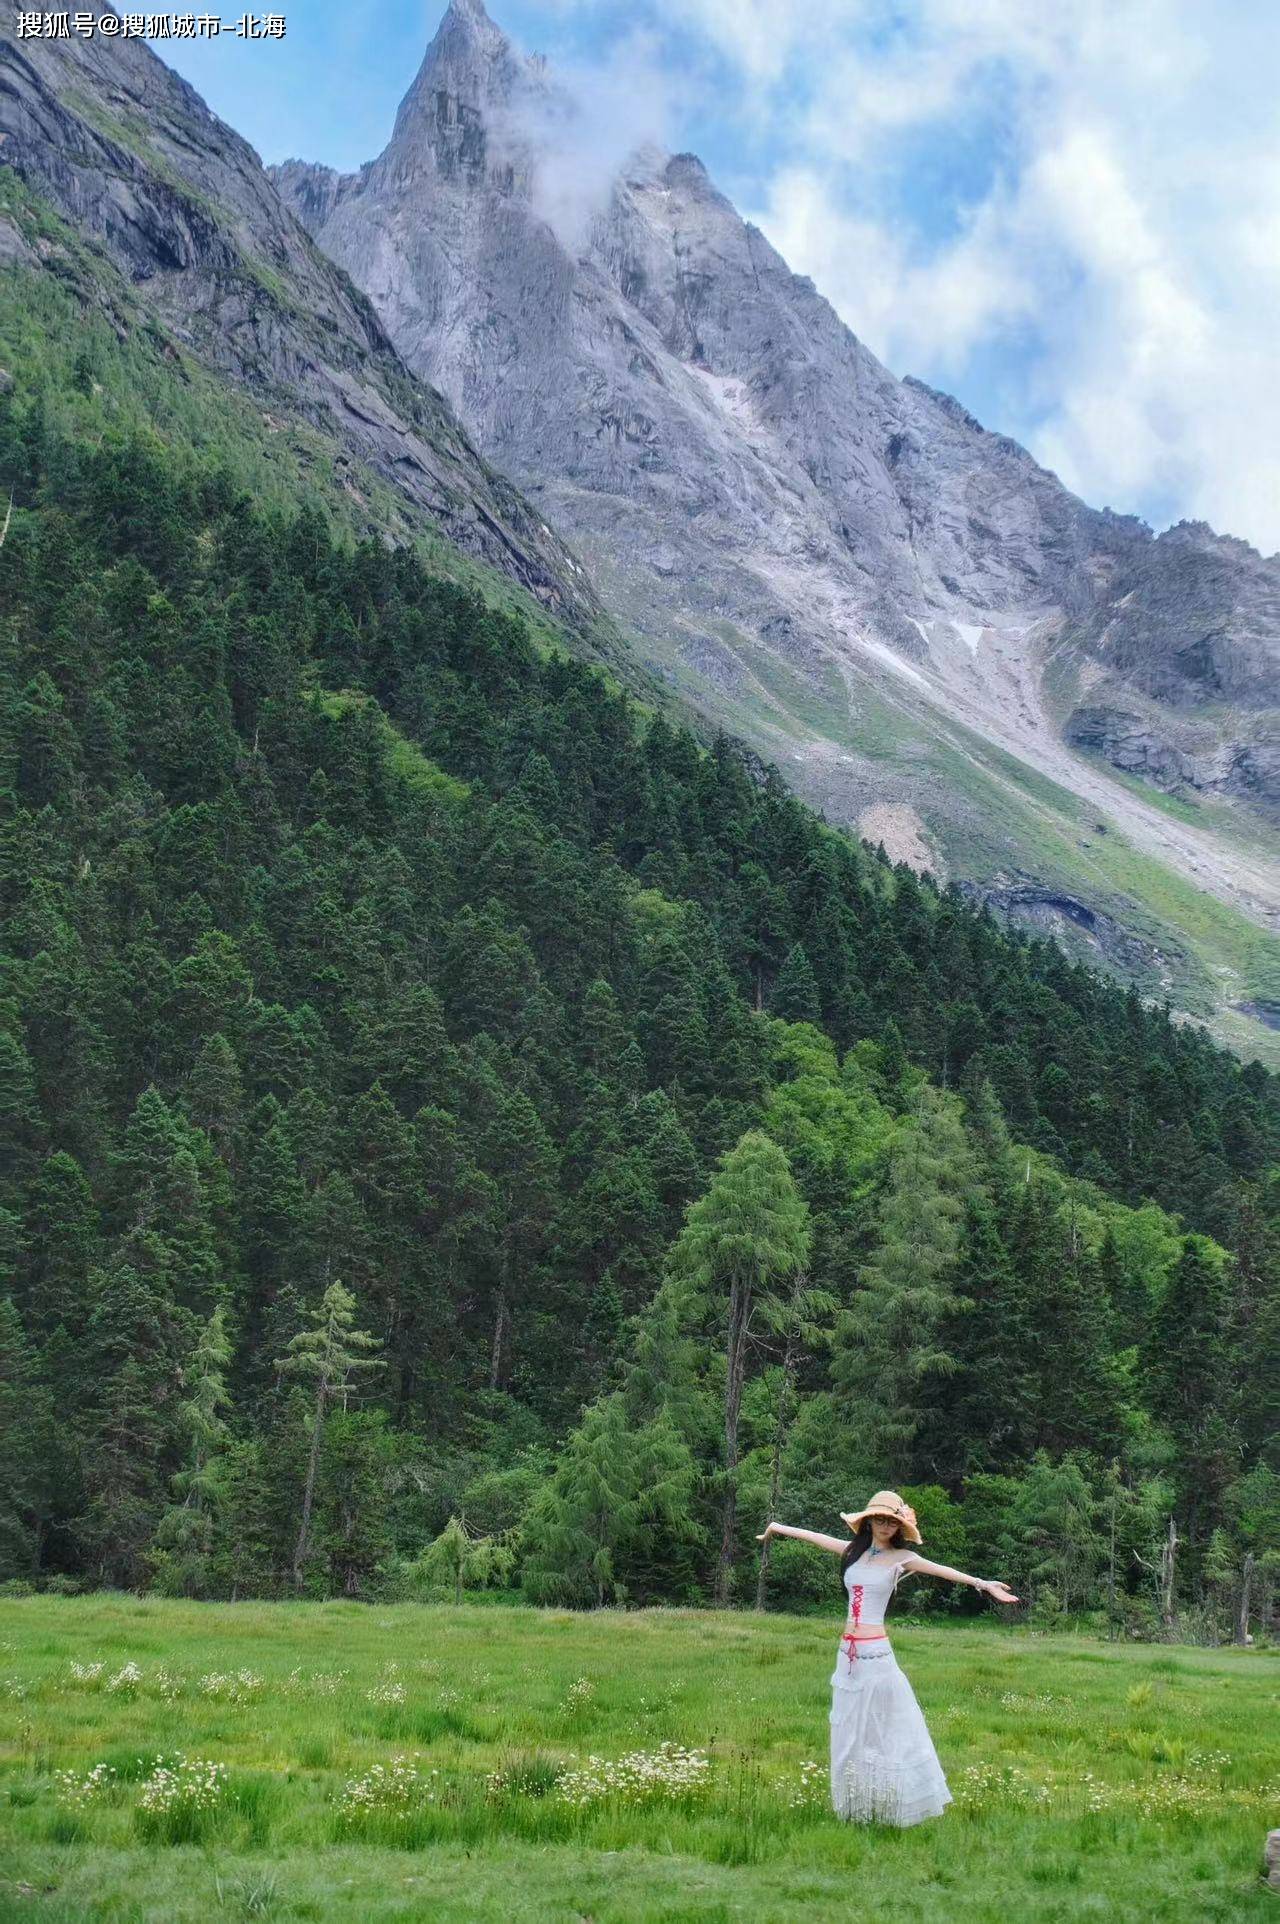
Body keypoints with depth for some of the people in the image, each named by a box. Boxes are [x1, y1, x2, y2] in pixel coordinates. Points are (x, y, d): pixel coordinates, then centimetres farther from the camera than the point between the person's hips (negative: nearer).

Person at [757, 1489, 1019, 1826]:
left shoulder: (900, 1557, -4)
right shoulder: (854, 1550, 8)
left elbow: (941, 1570, -16)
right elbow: (816, 1537, 20)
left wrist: (982, 1583, -28)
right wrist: (778, 1527, 33)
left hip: (875, 1652, -5)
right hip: (848, 1652, 5)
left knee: (882, 1729, -2)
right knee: (850, 1729, 10)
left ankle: (887, 1806, 5)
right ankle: (855, 1807, 19)